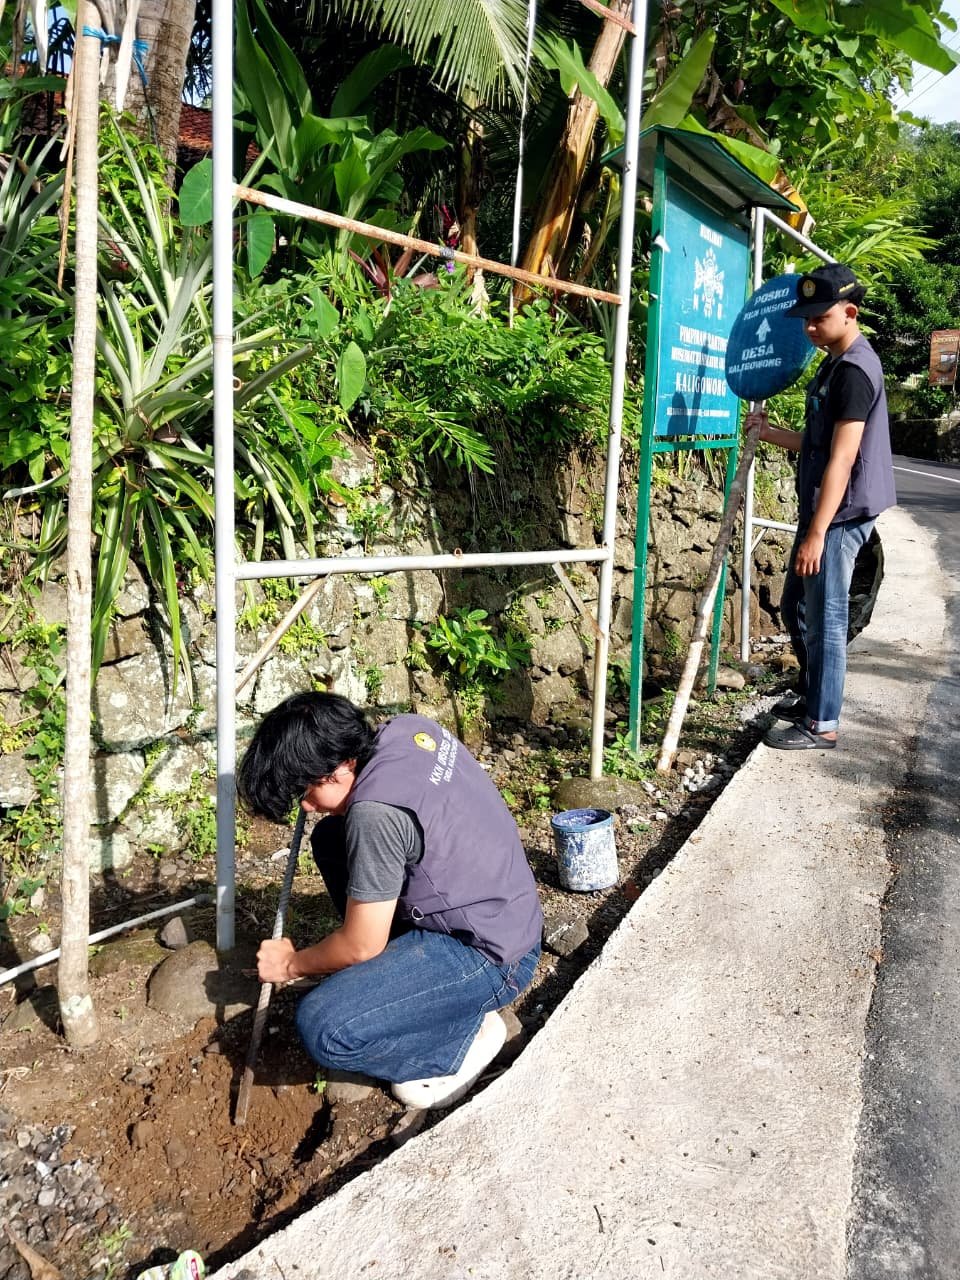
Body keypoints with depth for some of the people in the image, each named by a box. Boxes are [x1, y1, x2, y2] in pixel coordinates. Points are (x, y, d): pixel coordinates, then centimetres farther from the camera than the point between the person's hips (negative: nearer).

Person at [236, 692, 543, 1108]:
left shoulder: (375, 811, -29)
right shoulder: (407, 727, -5)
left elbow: (360, 947, -17)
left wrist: (292, 964, 2)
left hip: (490, 959, -9)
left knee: (321, 1029, -20)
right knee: (331, 837, 10)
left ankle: (467, 1034, 2)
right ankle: (400, 968, 17)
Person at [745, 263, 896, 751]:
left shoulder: (855, 369, -16)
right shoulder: (836, 364, 15)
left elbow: (842, 459, -22)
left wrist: (816, 533, -23)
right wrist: (769, 432, 8)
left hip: (839, 515, -10)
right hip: (821, 510, 10)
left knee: (824, 619, -3)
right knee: (796, 608, 18)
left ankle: (821, 725, 8)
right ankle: (811, 696, 34)